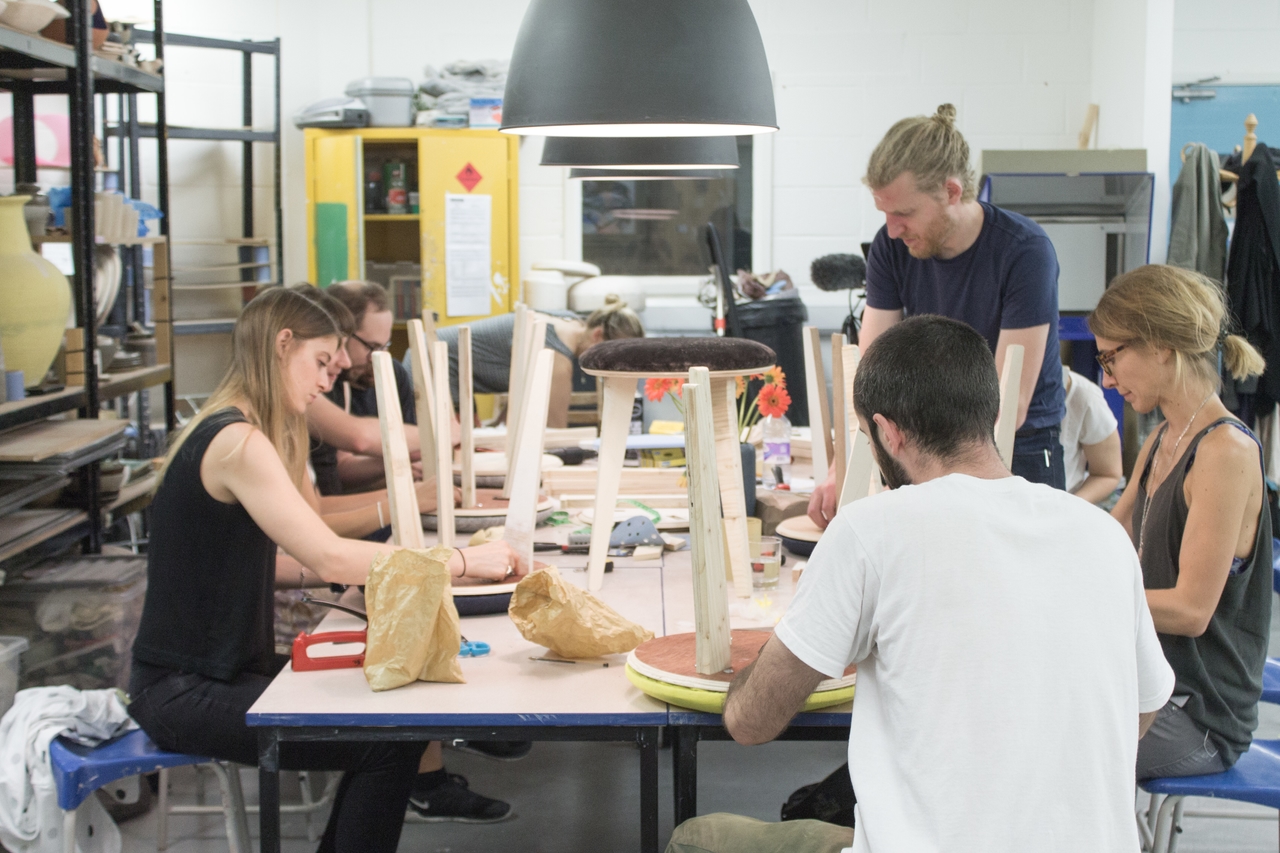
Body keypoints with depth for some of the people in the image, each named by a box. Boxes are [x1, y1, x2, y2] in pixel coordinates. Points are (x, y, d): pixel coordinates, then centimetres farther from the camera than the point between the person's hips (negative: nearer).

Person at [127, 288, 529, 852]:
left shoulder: (234, 434, 12)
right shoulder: (237, 441, -19)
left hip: (223, 670, 10)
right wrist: (463, 563, -20)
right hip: (184, 694, -10)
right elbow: (330, 558, -26)